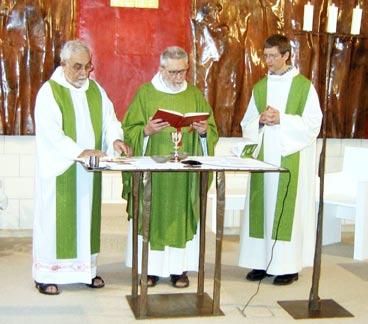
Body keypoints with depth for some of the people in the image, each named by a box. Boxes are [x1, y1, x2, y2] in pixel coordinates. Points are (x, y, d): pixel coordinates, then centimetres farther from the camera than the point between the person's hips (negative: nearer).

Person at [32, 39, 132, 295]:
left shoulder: (96, 90, 9)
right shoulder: (49, 92, -9)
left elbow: (110, 119, 5)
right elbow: (50, 132, -20)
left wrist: (115, 139, -17)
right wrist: (79, 152, -30)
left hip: (89, 170, 5)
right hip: (59, 169, -5)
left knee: (87, 215, 11)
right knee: (55, 218, 0)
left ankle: (86, 268, 21)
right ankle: (46, 274, 9)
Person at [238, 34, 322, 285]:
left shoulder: (304, 86, 0)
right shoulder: (260, 87, 13)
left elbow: (313, 123, -5)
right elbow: (247, 124, 13)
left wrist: (281, 119, -14)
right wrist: (261, 120, -8)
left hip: (291, 159, -4)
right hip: (263, 157, 4)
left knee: (288, 207, -4)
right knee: (262, 206, 3)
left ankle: (289, 265, 4)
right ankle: (262, 261, 11)